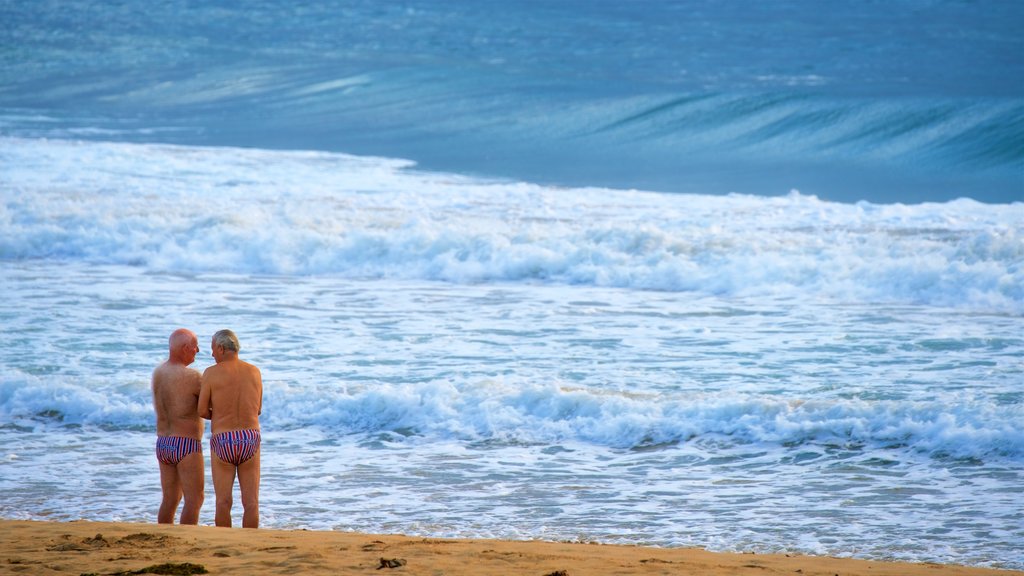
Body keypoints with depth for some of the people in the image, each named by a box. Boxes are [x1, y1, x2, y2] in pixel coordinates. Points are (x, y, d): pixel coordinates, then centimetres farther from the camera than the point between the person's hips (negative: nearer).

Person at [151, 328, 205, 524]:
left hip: (163, 443, 8)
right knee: (194, 499, -3)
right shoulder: (191, 377, -17)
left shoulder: (158, 373, 6)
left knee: (170, 499, 14)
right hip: (186, 446, -8)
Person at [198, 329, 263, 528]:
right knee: (251, 502, 4)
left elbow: (202, 411, -3)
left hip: (222, 440, -2)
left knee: (223, 502, 5)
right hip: (250, 439, 2)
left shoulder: (211, 373, -6)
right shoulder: (254, 372, 5)